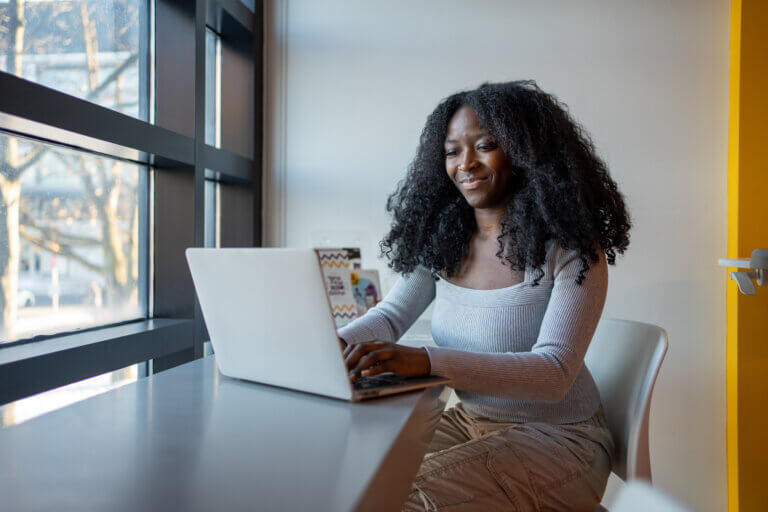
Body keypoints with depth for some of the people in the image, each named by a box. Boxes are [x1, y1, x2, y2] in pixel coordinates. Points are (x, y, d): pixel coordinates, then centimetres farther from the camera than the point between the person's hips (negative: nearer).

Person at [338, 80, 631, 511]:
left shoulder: (570, 248, -16)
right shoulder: (441, 241, 2)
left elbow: (554, 373, -25)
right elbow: (392, 315, 6)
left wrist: (427, 361, -39)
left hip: (558, 437, -4)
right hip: (468, 420, 5)